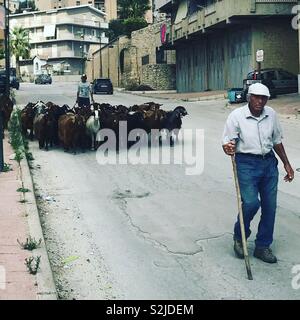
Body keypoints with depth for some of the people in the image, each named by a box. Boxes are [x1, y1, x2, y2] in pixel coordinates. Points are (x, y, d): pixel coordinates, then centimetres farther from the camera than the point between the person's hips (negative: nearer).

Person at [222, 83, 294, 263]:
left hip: (269, 163, 5)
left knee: (270, 206, 5)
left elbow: (277, 141, 16)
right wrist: (229, 149, -30)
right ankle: (239, 238, 12)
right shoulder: (237, 116, -8)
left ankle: (263, 247, 20)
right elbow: (227, 143, -7)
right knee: (251, 203, -16)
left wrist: (287, 164, 18)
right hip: (246, 163, -5)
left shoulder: (271, 115, 4)